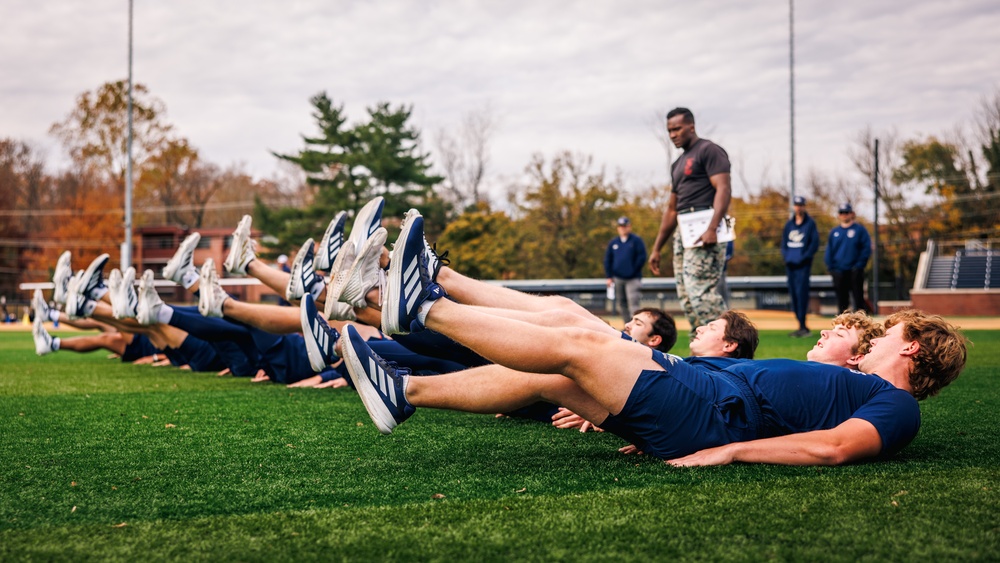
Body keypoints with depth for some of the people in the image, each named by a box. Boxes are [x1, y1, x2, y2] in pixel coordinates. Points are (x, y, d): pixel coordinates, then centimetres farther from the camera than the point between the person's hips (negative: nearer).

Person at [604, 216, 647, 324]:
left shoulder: (637, 240, 0)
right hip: (618, 279, 5)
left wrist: (634, 271, -9)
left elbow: (642, 258, -4)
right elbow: (607, 260, 12)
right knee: (621, 304, 7)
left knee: (633, 302, -14)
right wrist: (609, 276, 4)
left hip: (633, 279, -5)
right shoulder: (613, 242, 12)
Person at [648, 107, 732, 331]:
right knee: (685, 296, 4)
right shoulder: (678, 164, 25)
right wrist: (656, 248, 25)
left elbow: (723, 189, -13)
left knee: (701, 291, -19)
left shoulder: (709, 150, -1)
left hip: (704, 231, -9)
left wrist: (712, 229, -27)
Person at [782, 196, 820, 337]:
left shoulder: (810, 223, 2)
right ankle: (802, 327, 10)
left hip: (803, 265, -6)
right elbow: (783, 242, 18)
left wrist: (803, 258, -13)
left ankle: (802, 326, -18)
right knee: (793, 293, 5)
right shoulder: (789, 224, 16)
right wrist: (785, 256, 0)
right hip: (790, 264, 6)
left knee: (801, 292, -15)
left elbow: (815, 244, -4)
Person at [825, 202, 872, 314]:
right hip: (839, 271, 3)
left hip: (855, 272, -3)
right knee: (842, 300, 6)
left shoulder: (860, 229, 2)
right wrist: (831, 267, 1)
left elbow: (867, 248, -2)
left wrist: (859, 265, -11)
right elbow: (829, 251, 13)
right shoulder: (834, 232, 12)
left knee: (858, 297, -4)